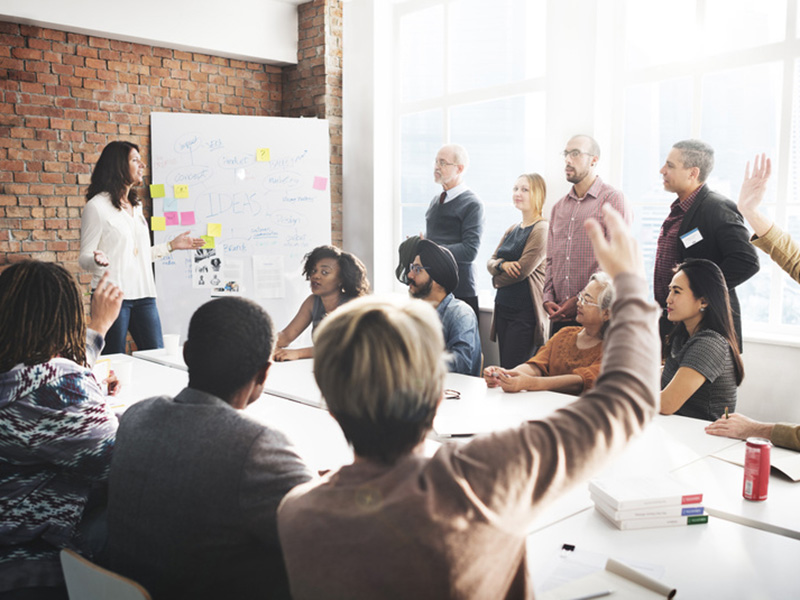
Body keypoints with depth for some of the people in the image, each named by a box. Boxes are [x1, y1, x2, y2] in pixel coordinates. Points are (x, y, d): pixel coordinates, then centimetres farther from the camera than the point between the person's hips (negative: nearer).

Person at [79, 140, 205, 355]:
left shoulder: (136, 205, 17)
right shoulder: (97, 206, -5)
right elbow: (84, 258, -6)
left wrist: (172, 245, 23)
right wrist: (99, 261, -28)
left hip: (143, 294, 7)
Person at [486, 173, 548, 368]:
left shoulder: (541, 230, -9)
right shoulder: (512, 230, 17)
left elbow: (523, 270, -15)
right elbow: (490, 262, 13)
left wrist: (498, 279, 2)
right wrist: (502, 264, -10)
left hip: (525, 310, -8)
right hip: (503, 307, 8)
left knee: (512, 371, -9)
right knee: (503, 369, 10)